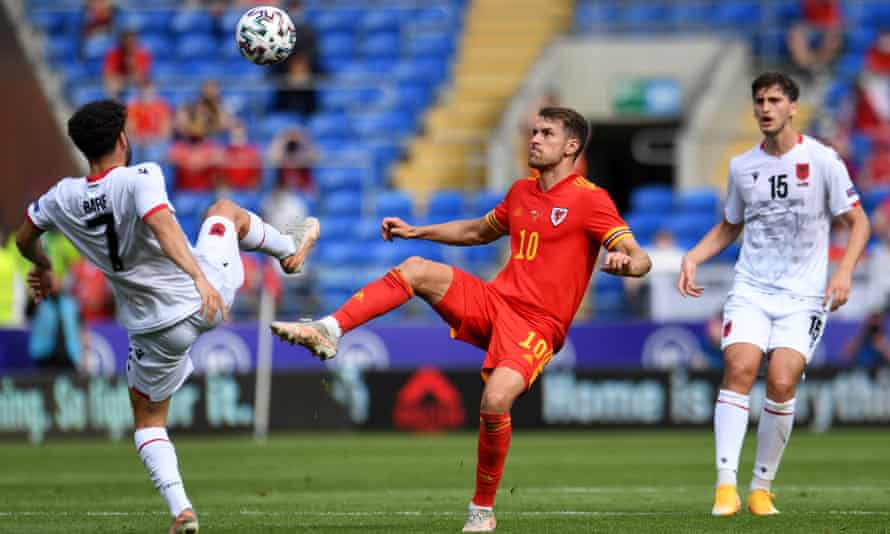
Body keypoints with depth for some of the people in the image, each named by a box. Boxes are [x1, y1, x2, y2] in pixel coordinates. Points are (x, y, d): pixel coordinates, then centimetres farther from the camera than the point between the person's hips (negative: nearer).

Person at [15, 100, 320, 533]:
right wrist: (199, 277, -49)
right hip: (209, 295, -1)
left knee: (148, 419, 20)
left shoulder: (64, 198, -7)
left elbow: (24, 240, 12)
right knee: (226, 210, 29)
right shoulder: (140, 179, -19)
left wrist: (42, 267, 34)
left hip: (157, 329, 1)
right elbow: (162, 226, -38)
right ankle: (291, 250, 54)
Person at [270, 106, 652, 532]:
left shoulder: (591, 200, -8)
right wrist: (416, 231, 27)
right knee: (415, 269, -13)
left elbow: (640, 259, -17)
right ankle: (328, 332, -18)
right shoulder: (522, 191, 14)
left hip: (536, 326, -6)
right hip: (495, 300, 6)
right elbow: (479, 232, 33)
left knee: (495, 400, -28)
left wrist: (625, 262, -40)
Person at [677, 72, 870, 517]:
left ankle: (762, 487, 1)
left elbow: (858, 221, 3)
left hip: (803, 297, -2)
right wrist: (692, 258, 8)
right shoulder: (742, 167, 8)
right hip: (750, 291, 2)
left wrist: (844, 271, -12)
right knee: (739, 368, -20)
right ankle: (725, 483, -21)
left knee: (782, 381, -16)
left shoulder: (822, 160, -2)